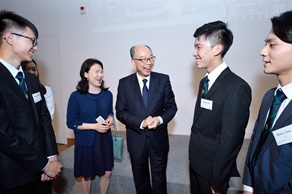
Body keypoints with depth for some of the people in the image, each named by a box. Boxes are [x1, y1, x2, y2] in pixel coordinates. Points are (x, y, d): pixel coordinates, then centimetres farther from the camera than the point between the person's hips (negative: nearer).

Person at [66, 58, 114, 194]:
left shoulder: (107, 94, -2)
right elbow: (71, 122, -12)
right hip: (85, 142, -3)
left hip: (105, 140, 3)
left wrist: (110, 118, -11)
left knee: (107, 173, 14)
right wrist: (94, 126, -22)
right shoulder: (76, 96, -14)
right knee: (86, 175, 17)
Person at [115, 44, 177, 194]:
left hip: (158, 139, 0)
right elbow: (120, 112, -8)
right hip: (136, 140, 1)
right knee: (140, 178, 23)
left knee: (159, 178, 19)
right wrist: (141, 123, -22)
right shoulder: (124, 83, -6)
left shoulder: (163, 79, -6)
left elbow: (171, 107, -3)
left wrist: (160, 119, -23)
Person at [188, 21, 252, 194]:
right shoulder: (205, 82, 3)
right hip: (196, 163, 7)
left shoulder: (237, 88, -24)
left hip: (212, 170, -7)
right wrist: (194, 158, 6)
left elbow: (231, 140, -22)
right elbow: (199, 126, 5)